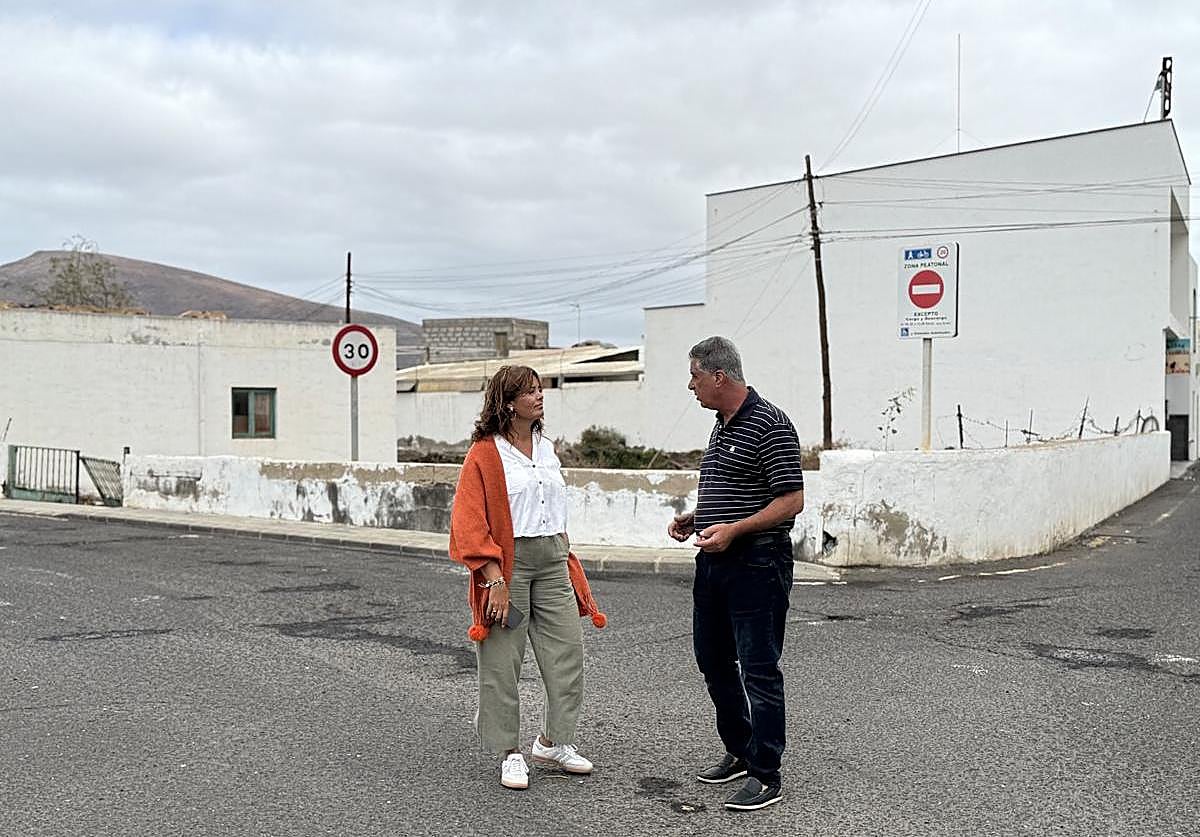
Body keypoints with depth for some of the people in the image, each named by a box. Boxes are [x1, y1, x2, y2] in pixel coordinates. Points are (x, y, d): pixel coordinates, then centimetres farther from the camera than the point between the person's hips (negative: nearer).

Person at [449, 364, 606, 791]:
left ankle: (554, 741, 23)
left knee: (567, 651, 6)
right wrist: (495, 578, -17)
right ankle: (509, 752, 16)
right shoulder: (485, 453, -8)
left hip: (552, 559, 6)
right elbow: (469, 522, -12)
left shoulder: (546, 448, 13)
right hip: (508, 561, -6)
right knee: (502, 662, 2)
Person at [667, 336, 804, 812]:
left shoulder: (769, 425, -14)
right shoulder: (721, 425, 15)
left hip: (756, 563, -10)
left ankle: (766, 776, 7)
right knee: (714, 661, 17)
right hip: (714, 560, 10)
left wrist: (733, 529, -24)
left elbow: (792, 500, -17)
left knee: (758, 670, -3)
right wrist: (694, 518, 11)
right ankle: (739, 753, 32)